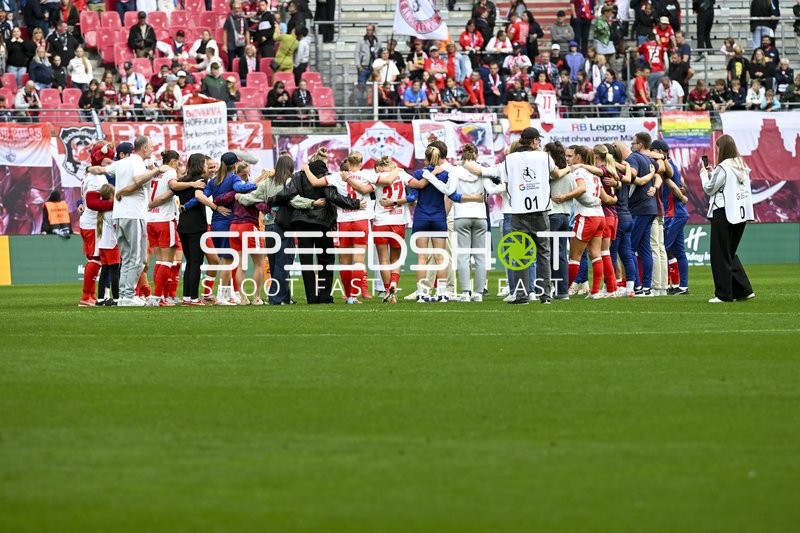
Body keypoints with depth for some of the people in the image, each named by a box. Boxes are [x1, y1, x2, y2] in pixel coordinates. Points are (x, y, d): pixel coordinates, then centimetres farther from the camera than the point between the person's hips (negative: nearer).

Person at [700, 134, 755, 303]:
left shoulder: (723, 168, -14)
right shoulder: (742, 167, 11)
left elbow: (709, 189, -6)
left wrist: (704, 174, 11)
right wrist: (712, 173, 19)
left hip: (724, 213, -8)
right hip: (741, 214, 8)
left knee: (720, 255, 0)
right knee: (730, 254, 18)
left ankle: (724, 294, 0)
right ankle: (744, 290, 11)